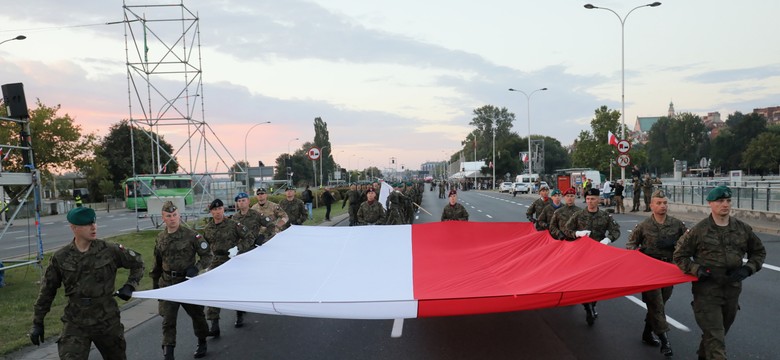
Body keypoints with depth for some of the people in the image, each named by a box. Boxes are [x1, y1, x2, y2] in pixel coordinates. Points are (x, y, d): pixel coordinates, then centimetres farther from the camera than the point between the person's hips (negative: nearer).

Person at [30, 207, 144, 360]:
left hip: (107, 321, 1)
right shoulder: (60, 258, -6)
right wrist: (37, 322, 8)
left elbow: (137, 263, 6)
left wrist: (130, 286, -5)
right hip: (75, 324, 0)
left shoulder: (110, 250, -10)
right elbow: (47, 291, 5)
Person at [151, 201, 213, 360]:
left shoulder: (191, 235, -10)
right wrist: (155, 284, 18)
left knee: (197, 314, 14)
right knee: (168, 319, -3)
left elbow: (208, 255, -5)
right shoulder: (160, 238, 5)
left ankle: (202, 343, 37)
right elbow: (157, 264, 16)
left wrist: (196, 267, -21)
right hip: (167, 284, 2)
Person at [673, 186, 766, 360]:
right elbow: (679, 256, 0)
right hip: (707, 290, -5)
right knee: (715, 338, -8)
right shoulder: (698, 230, -7)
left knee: (721, 331, 20)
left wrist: (748, 269, -2)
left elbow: (759, 252, 16)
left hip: (732, 289, 5)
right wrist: (696, 270, -16)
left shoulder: (743, 228, 3)